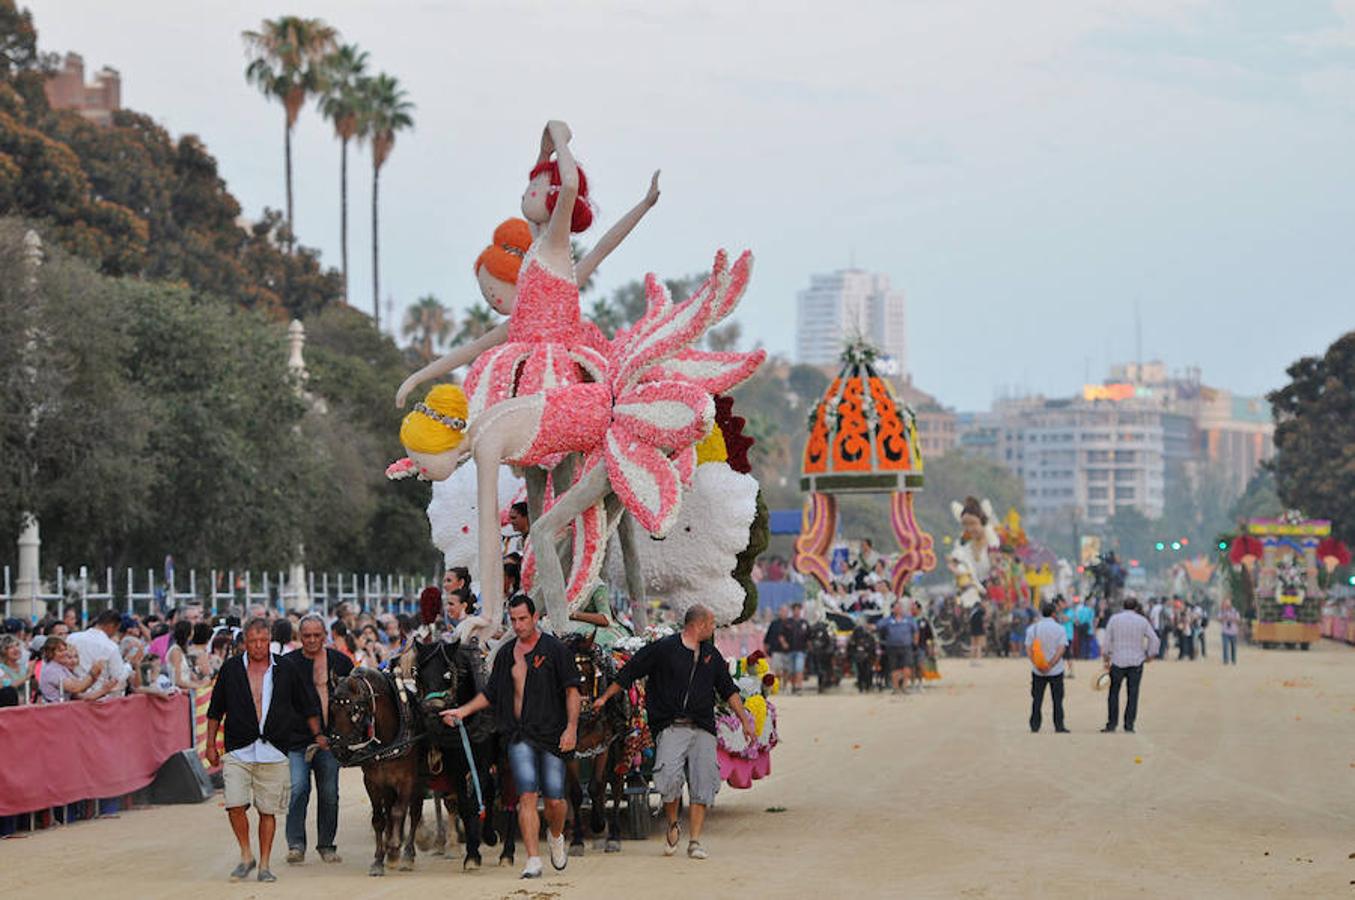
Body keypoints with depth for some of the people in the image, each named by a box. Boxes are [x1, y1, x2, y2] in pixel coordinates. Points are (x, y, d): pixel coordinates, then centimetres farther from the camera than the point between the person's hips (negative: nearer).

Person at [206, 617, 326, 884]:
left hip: (273, 753, 0)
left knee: (268, 810, 3)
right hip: (238, 751, 0)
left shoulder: (285, 669, 5)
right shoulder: (231, 669, 4)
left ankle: (264, 865, 14)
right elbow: (215, 710, 12)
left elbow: (307, 705, 17)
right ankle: (246, 856, 7)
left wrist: (317, 734, 14)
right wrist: (211, 745, 11)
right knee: (235, 806, -13)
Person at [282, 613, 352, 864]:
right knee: (297, 788, -14)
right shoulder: (288, 663, 2)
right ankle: (295, 844, -10)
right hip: (297, 739, -2)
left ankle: (326, 844, 16)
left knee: (329, 793, 5)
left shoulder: (339, 661, 7)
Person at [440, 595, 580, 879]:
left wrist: (571, 728, -14)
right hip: (519, 735, 2)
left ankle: (556, 838, 35)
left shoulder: (554, 649, -2)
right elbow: (490, 693, 20)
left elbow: (571, 690, -4)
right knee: (527, 796, -10)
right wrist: (462, 711, 8)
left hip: (552, 734, -2)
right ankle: (533, 861, -10)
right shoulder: (507, 652, 11)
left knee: (554, 800, 2)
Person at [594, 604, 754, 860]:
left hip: (702, 730, 5)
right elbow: (628, 674, 6)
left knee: (703, 784, -4)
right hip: (670, 727, -4)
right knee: (670, 777, -20)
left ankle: (695, 841, 2)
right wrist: (604, 698, 9)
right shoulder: (663, 649, 0)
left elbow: (729, 691, 25)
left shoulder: (712, 655, 17)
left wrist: (745, 721, 21)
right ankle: (672, 826, 6)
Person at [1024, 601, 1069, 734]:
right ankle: (1059, 726, 2)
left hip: (1037, 671, 1)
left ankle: (1034, 726, 6)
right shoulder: (1060, 629, -4)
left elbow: (1028, 649, -6)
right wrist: (1051, 665, -16)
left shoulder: (1032, 628, 2)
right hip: (1056, 671, -1)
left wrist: (1037, 664, -13)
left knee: (1037, 699, 8)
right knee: (1057, 699, 5)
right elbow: (1062, 649, -13)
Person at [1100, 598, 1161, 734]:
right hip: (1136, 662, 1)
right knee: (1133, 694, 4)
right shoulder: (1142, 621, 2)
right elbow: (1154, 639, 0)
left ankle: (1111, 725, 5)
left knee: (1114, 693, 6)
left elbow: (1107, 640, 0)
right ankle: (1129, 725, 2)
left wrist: (1106, 658, 8)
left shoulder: (1114, 619, 0)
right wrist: (1149, 655, 11)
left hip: (1117, 661, -1)